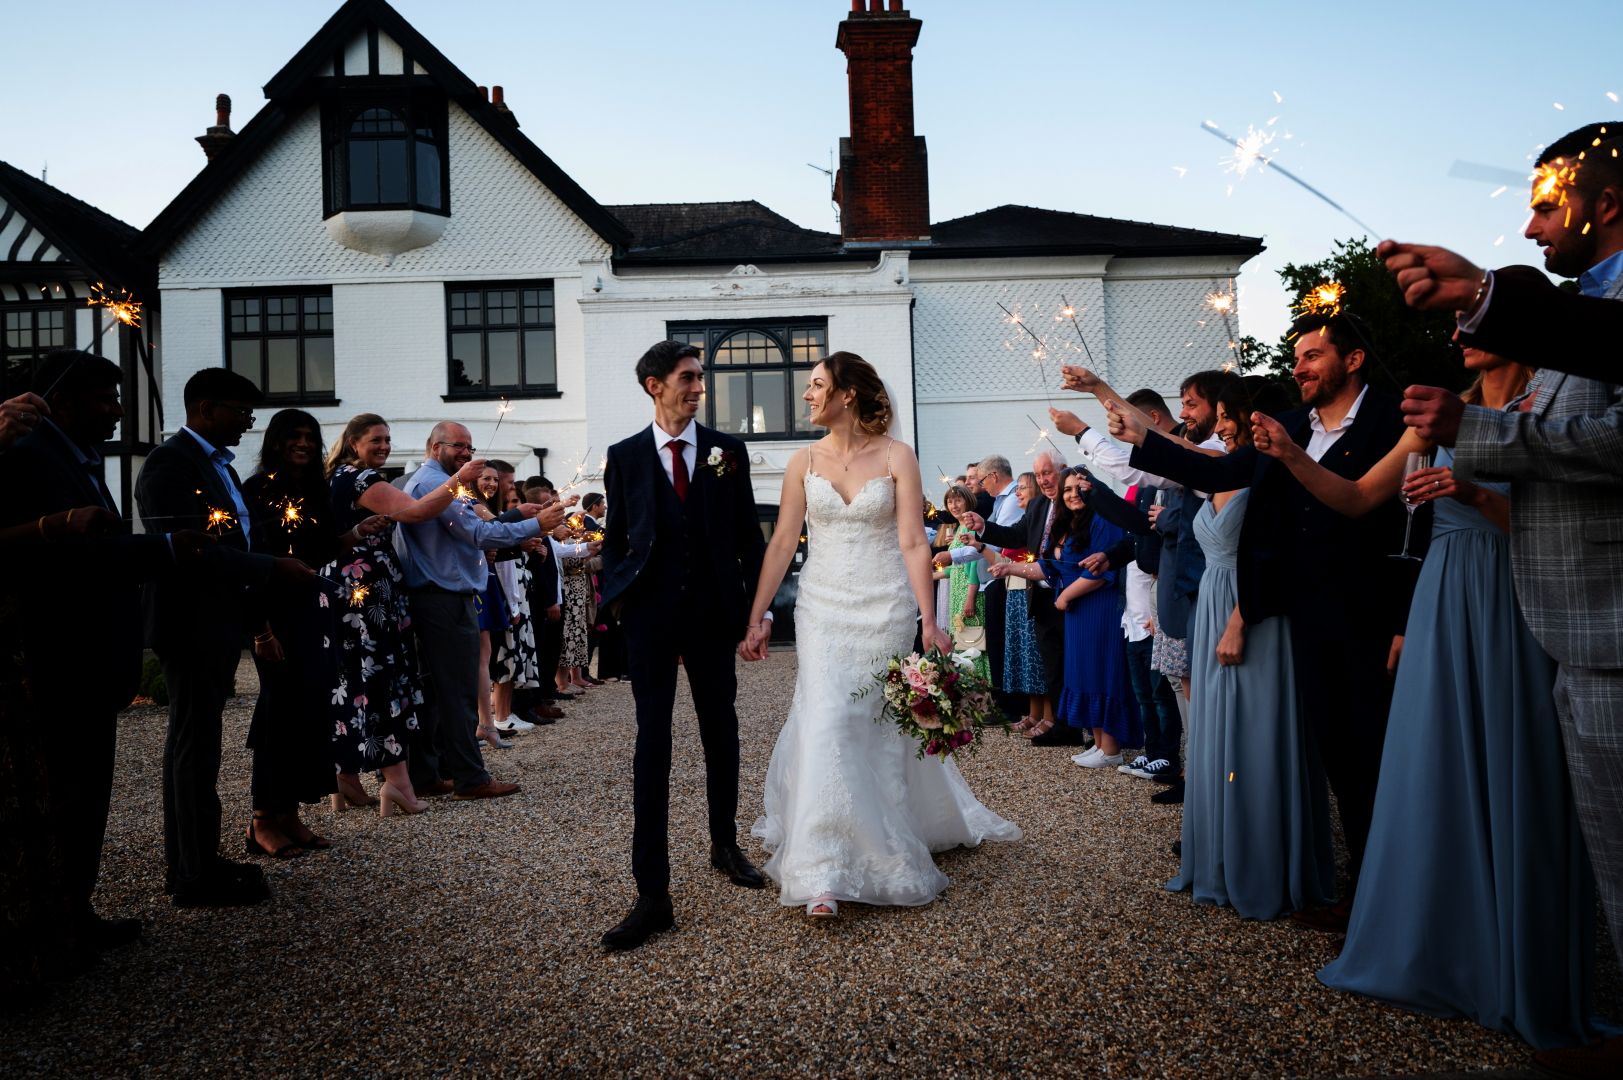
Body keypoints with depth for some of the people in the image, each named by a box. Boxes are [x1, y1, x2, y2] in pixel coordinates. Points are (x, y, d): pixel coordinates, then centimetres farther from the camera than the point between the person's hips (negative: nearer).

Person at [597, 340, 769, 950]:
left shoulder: (728, 451, 5)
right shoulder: (625, 456, 4)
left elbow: (749, 535, 6)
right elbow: (614, 539, 7)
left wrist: (757, 606, 2)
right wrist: (618, 602, -3)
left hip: (713, 615, 2)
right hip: (650, 618, -1)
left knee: (721, 734, 15)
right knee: (652, 745, -3)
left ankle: (725, 844, 37)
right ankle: (653, 894, -1)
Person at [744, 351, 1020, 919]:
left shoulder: (896, 457, -4)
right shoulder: (804, 461, 2)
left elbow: (913, 543, -8)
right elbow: (781, 543, 2)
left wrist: (928, 621, -12)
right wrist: (756, 618, -1)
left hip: (885, 609, -1)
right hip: (824, 609, 1)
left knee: (883, 725, 9)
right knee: (826, 724, -8)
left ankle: (890, 849, 33)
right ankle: (824, 872, -2)